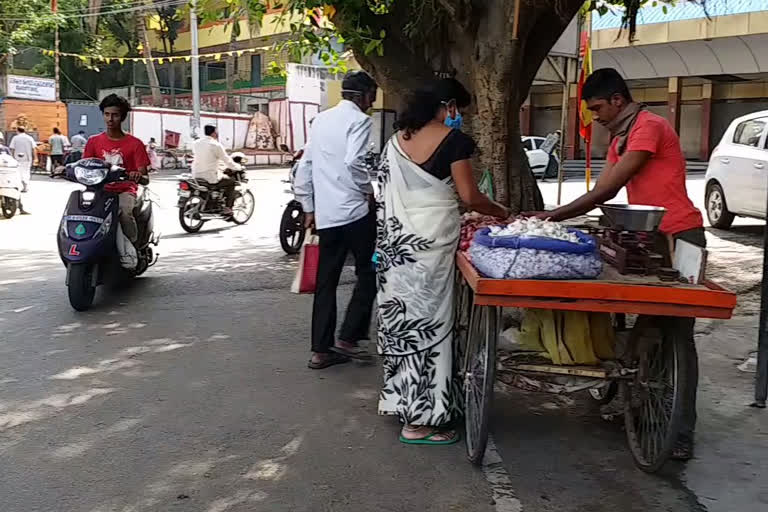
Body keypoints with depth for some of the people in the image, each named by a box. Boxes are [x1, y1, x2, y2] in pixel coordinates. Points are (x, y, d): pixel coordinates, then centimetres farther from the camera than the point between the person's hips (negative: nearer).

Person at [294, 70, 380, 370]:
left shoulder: (320, 120, 16)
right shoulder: (360, 120, -6)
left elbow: (305, 166, 17)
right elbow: (354, 161, -23)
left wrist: (308, 207, 21)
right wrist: (369, 190, -7)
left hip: (325, 214, 7)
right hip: (355, 211, -7)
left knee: (326, 281, 9)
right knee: (367, 273, 7)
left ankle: (321, 350, 11)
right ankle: (348, 337, 3)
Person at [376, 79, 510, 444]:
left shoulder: (397, 140, 12)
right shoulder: (453, 140, -6)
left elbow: (386, 194, 13)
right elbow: (469, 196, -6)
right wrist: (501, 212, 11)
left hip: (396, 243, 7)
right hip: (430, 243, -7)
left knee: (402, 316, 14)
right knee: (428, 321, -2)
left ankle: (401, 398, 25)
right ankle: (420, 419, 2)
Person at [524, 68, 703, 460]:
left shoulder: (648, 126, -14)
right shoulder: (620, 138, 17)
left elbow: (609, 188, -17)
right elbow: (604, 192, 12)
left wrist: (554, 214, -12)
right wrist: (553, 217, 2)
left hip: (678, 237, -9)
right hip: (649, 237, 9)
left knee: (677, 332, -7)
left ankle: (682, 431, -2)